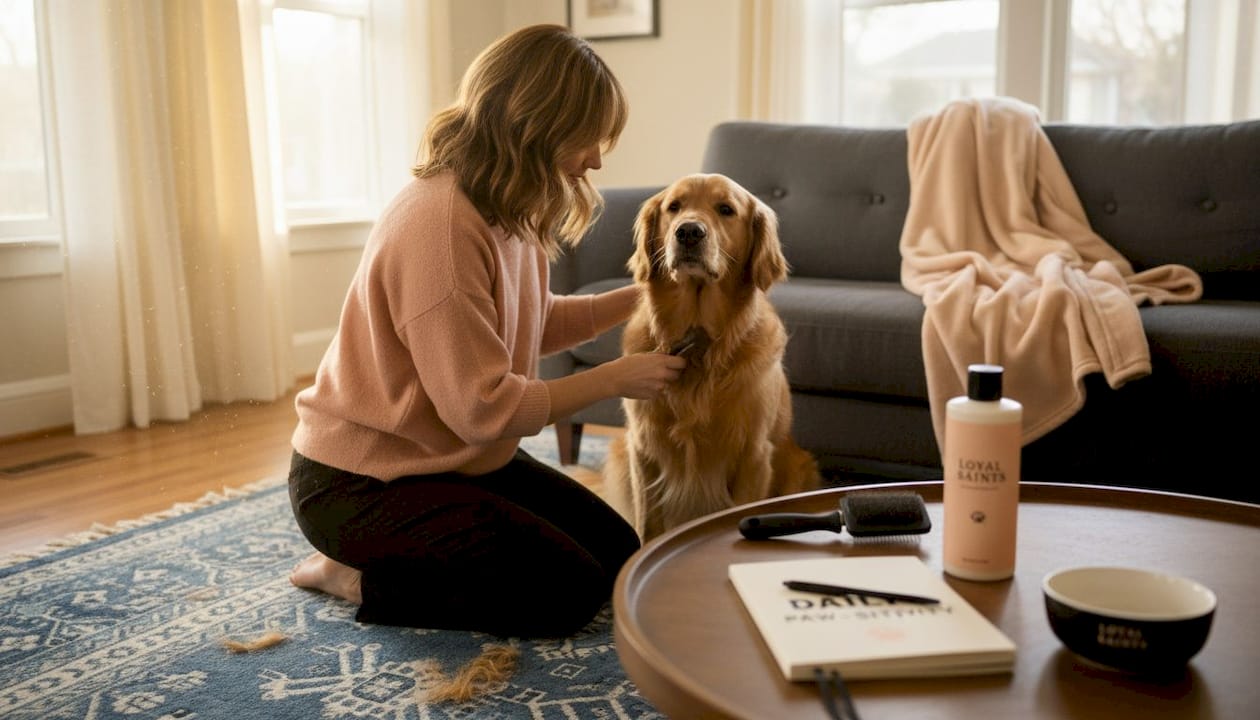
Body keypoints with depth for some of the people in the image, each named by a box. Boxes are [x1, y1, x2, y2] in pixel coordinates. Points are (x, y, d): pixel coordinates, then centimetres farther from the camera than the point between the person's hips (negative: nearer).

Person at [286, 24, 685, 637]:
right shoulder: (440, 225, -29)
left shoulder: (507, 208, -1)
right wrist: (614, 378, -19)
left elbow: (532, 325, 11)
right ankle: (355, 576, 1)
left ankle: (384, 557, 16)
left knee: (619, 557, 8)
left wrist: (640, 296, 2)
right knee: (569, 593, -13)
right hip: (363, 482, -9)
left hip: (460, 458, 9)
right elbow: (483, 409, -28)